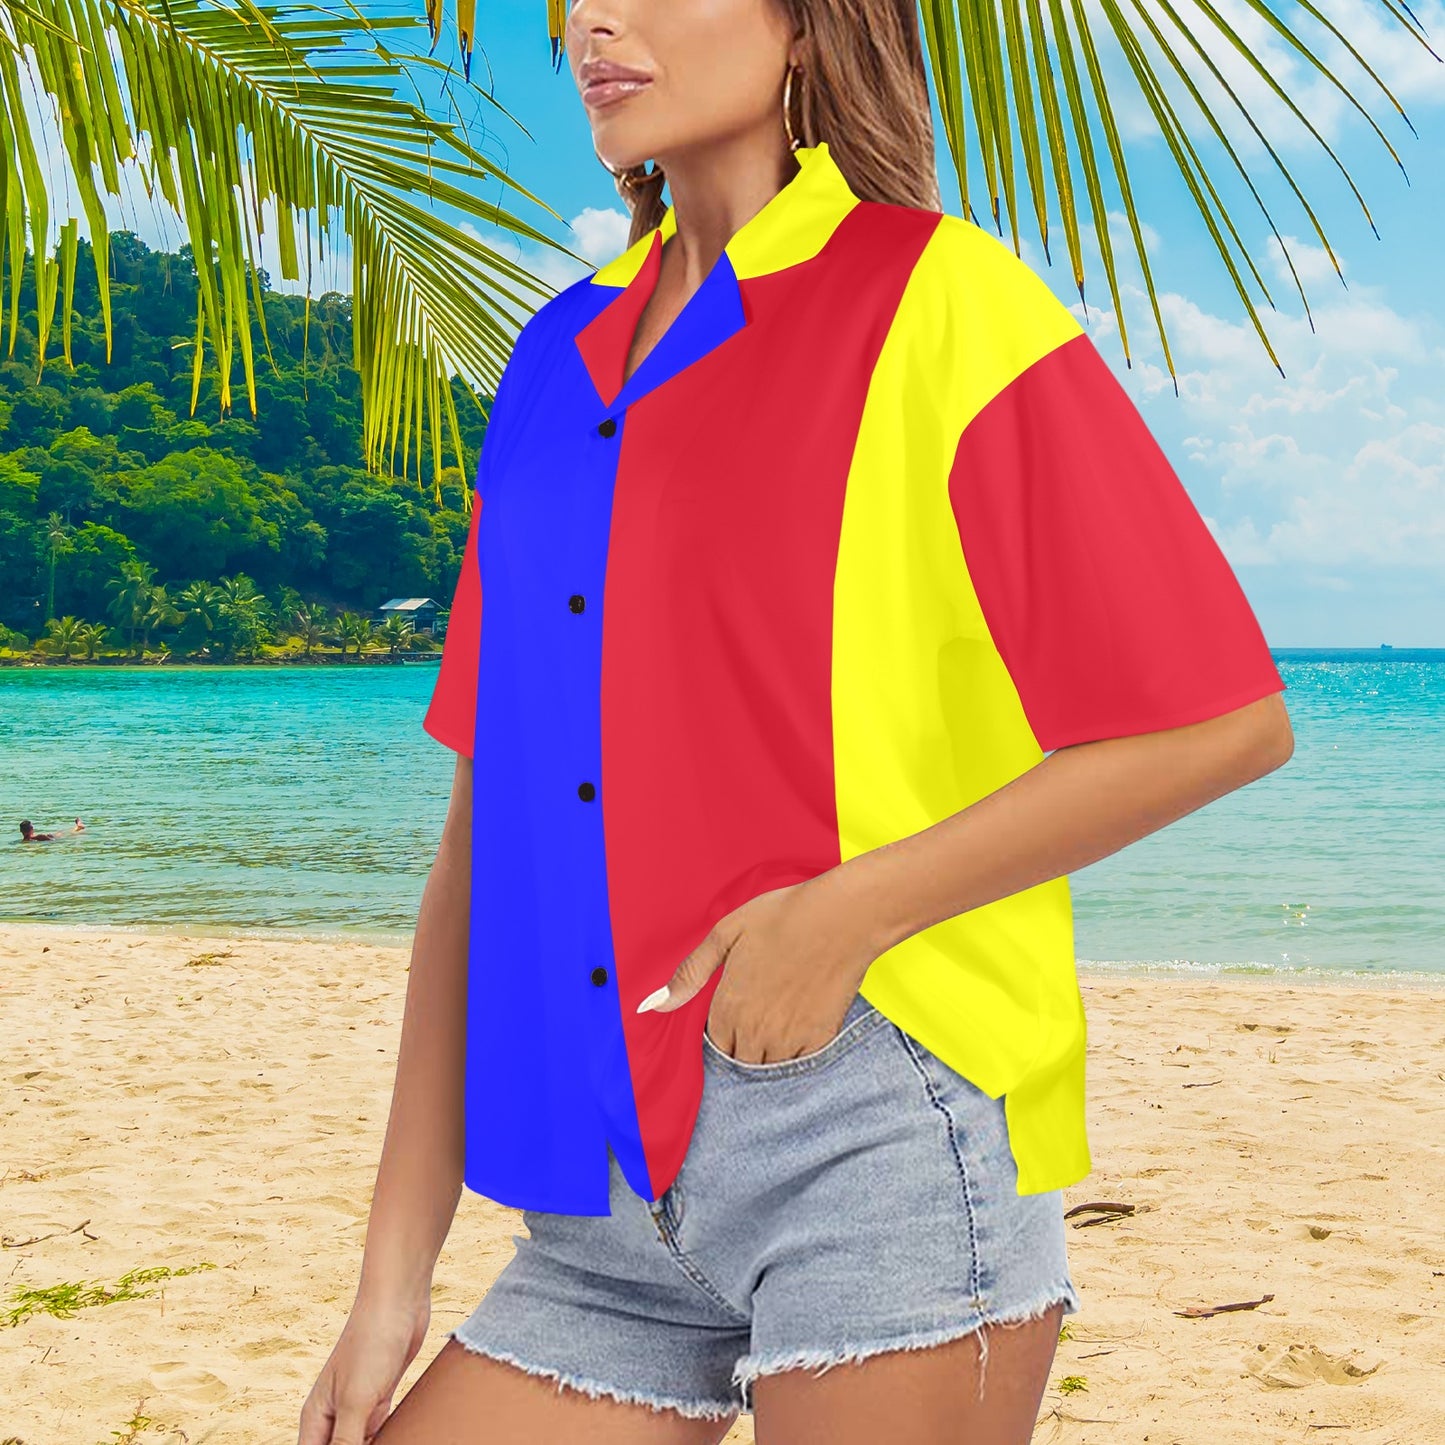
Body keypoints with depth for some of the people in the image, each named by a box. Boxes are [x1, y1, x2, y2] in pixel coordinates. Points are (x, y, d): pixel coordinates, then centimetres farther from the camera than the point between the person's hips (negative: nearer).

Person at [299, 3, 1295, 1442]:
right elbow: (488, 817, 12)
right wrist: (396, 1269, 9)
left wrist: (850, 910, -14)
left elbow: (1224, 718, -7)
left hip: (871, 1123, -5)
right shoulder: (562, 359, 14)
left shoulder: (939, 298, -2)